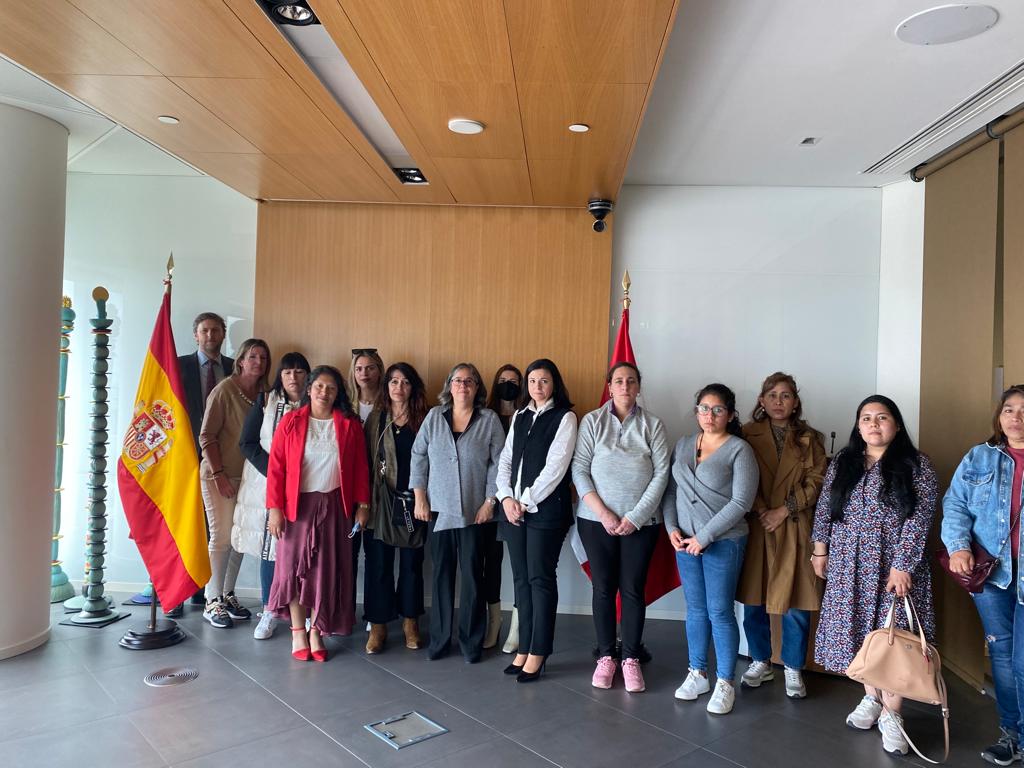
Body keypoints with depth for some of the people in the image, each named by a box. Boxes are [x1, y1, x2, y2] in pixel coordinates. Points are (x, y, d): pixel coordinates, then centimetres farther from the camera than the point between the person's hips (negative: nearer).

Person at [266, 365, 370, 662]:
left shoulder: (350, 425, 2)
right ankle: (298, 632, 19)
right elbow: (276, 467, -4)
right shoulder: (291, 422, -2)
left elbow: (360, 468, 3)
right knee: (295, 566, 5)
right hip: (297, 504, -1)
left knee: (326, 569, 6)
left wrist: (362, 504, -1)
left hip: (334, 506, 1)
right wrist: (274, 507, -9)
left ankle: (316, 632, 20)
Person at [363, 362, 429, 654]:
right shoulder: (375, 419, 5)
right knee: (378, 564, 2)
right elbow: (365, 459, 2)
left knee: (412, 564, 8)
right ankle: (378, 625, 15)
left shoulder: (424, 420, 3)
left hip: (413, 500, 0)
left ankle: (410, 622, 23)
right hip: (381, 501, 0)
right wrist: (364, 499, -4)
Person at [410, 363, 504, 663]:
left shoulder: (490, 420, 1)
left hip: (474, 511, -2)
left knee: (472, 575, 2)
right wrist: (420, 498, 0)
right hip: (438, 509, 2)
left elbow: (498, 464, 0)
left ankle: (471, 641, 15)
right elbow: (419, 457, 6)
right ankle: (439, 639, 19)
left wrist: (490, 502, -6)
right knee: (442, 574, 8)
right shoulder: (434, 416, 7)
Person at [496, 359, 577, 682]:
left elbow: (555, 466, -11)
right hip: (514, 508, 6)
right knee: (521, 578, 9)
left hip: (546, 508, -5)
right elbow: (506, 460, 11)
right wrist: (506, 498, -4)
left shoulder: (564, 417, -2)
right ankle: (524, 649, 18)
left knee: (540, 579, -1)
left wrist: (527, 501, -12)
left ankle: (538, 653, 8)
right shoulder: (519, 417, 15)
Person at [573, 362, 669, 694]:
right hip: (596, 520, 0)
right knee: (603, 588, 6)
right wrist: (603, 513, -11)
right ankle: (605, 656, 20)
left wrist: (635, 516, -9)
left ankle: (631, 659, 18)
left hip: (640, 522, 0)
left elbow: (661, 473, -2)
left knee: (633, 589, 4)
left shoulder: (653, 425, 2)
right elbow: (580, 470, -3)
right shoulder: (592, 421, 1)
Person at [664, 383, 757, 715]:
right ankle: (697, 674, 27)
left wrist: (704, 537, -15)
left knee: (720, 612, 1)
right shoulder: (683, 445, 8)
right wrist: (672, 528, -5)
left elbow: (741, 503, -15)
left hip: (723, 542, -5)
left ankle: (725, 684, 16)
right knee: (695, 609, 14)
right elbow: (670, 490, 9)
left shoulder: (739, 449, -9)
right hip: (684, 540, 5)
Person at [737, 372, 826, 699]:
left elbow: (815, 483, -1)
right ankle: (761, 662, 27)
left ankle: (793, 668, 22)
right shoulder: (747, 435, 3)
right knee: (753, 600, 8)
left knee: (796, 605, 3)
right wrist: (761, 511, -14)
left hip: (795, 530, 0)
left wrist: (784, 510, -11)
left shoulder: (809, 440, 7)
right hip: (755, 528, 0)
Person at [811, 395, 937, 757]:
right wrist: (820, 549, 8)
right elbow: (825, 508, 12)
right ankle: (870, 697, 25)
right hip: (850, 564, 4)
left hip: (894, 563, -3)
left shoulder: (915, 465, -4)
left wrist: (901, 565, -16)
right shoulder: (842, 463, 8)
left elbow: (919, 518, -10)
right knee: (857, 630, 8)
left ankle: (891, 713, 10)